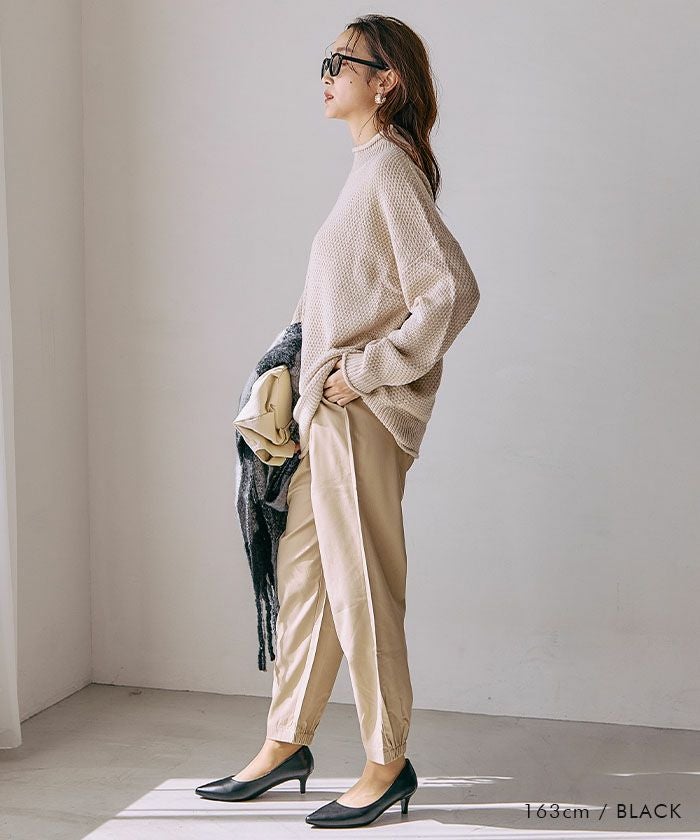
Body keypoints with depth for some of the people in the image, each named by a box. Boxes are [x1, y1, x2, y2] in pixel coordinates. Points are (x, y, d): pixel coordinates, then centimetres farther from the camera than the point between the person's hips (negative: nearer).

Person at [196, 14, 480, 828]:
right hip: (323, 408, 10)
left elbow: (451, 291, -23)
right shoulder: (369, 168, 15)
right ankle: (286, 745, 27)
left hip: (362, 414, -9)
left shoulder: (390, 167, -13)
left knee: (359, 584, -1)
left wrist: (364, 371, -18)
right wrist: (309, 361, 15)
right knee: (302, 572, 14)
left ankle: (387, 764, 14)